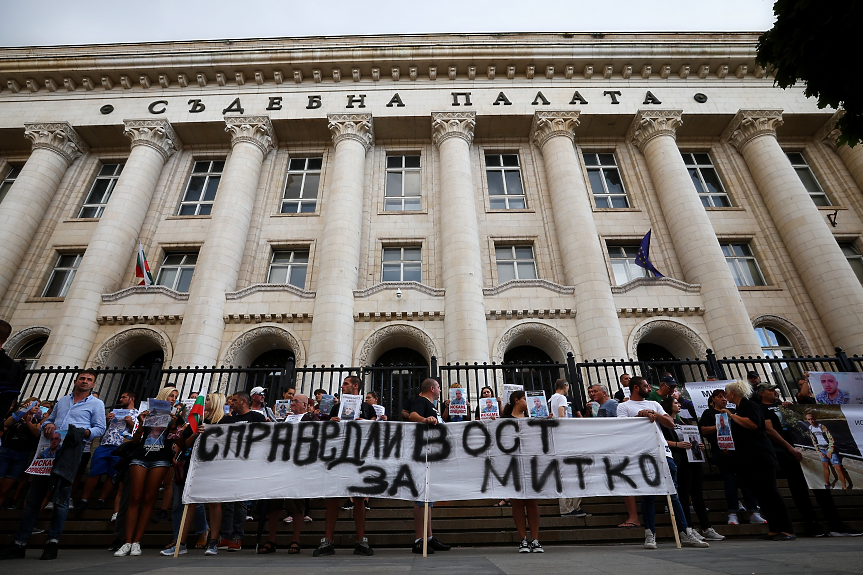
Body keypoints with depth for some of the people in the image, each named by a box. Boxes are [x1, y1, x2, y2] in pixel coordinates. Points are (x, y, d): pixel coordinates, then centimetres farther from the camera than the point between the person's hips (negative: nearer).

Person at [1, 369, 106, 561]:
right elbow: (48, 420, 26)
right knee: (33, 496, 6)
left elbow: (100, 428, 3)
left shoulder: (96, 404, 9)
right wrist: (47, 425, 2)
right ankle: (19, 543, 14)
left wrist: (84, 433, -16)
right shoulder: (62, 401, 25)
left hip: (72, 450, -5)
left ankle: (53, 542, 5)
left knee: (61, 497, -4)